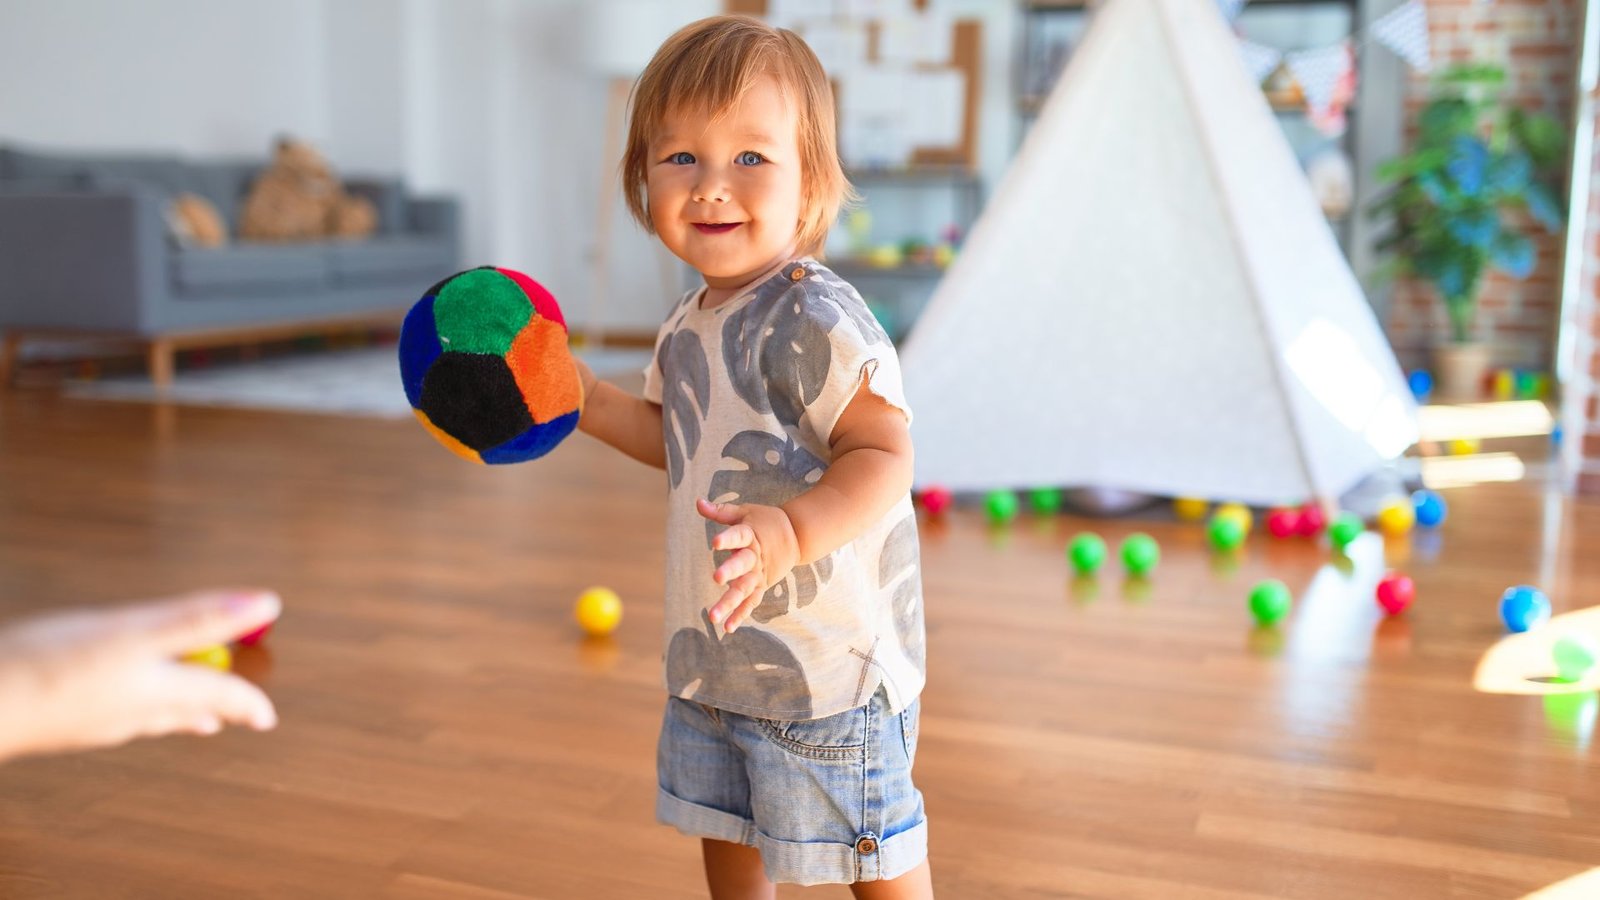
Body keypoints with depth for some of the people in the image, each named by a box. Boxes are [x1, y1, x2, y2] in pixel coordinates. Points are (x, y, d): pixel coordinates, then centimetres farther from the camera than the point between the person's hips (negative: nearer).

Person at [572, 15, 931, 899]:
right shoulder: (687, 328, 4)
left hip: (824, 655, -8)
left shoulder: (814, 319, -24)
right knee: (723, 827, 26)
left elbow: (882, 457, -28)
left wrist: (792, 529, -44)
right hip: (712, 654, 9)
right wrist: (588, 402, 12)